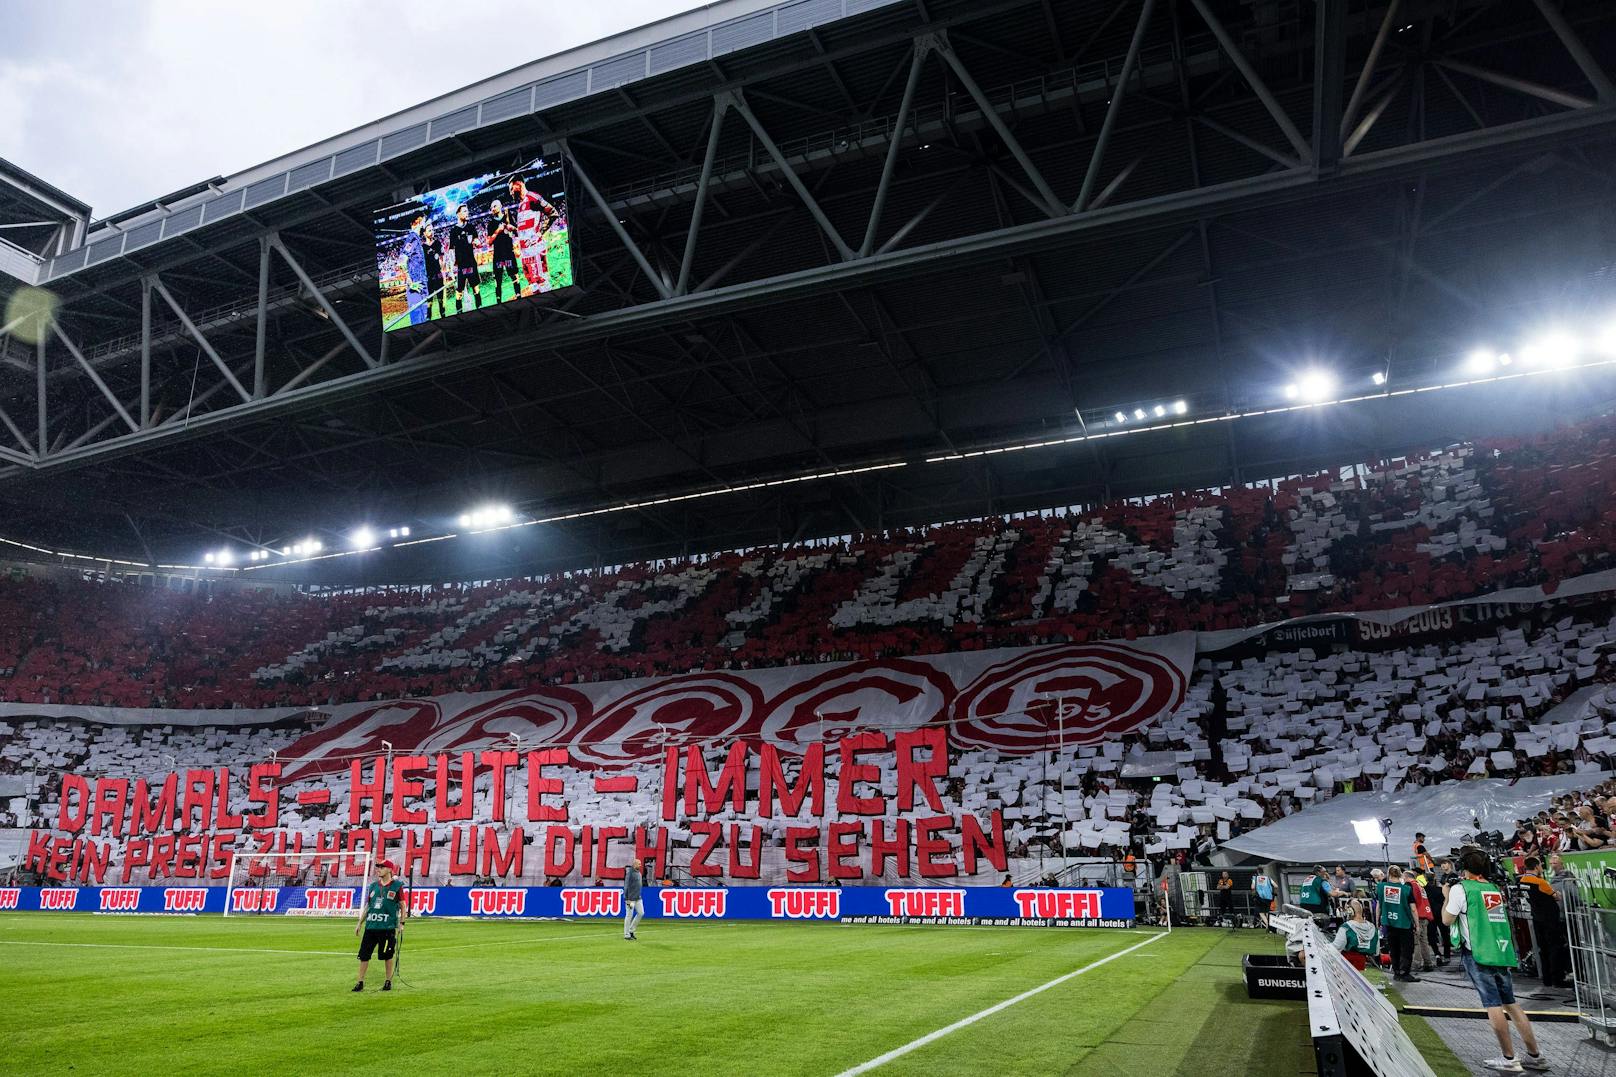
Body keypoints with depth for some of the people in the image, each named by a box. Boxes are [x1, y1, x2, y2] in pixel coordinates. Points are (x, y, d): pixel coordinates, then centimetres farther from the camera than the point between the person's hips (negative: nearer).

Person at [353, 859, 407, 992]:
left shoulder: (397, 886, -2)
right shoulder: (373, 886, 12)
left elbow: (402, 906, 0)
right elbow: (367, 906, 18)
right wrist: (360, 923, 14)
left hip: (388, 927, -4)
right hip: (371, 926, 4)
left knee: (387, 956, 3)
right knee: (364, 954, 2)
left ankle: (388, 981, 17)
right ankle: (360, 982, 12)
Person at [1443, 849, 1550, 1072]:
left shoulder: (1460, 888, -7)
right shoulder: (1496, 889, 14)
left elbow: (1447, 920, -3)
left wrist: (1446, 896, 11)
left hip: (1477, 953, -7)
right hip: (1502, 952, 7)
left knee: (1493, 1004, -4)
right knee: (1511, 1003, 11)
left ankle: (1509, 1059, -2)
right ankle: (1535, 1056, 14)